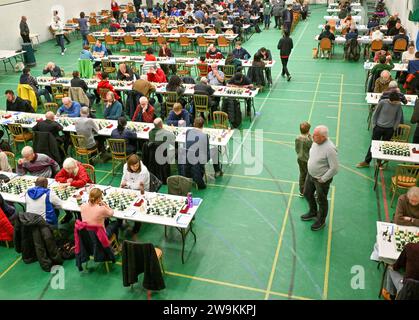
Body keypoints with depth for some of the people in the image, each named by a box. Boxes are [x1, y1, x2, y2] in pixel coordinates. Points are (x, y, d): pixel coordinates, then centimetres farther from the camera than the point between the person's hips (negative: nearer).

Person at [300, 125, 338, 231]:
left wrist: (323, 179, -19)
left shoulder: (330, 149, -32)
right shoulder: (315, 142, -8)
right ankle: (313, 212, 51)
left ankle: (321, 221, 38)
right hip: (310, 174, 8)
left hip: (321, 179, -8)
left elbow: (334, 168, -27)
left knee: (321, 200, 13)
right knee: (307, 193, 25)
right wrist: (310, 167, 10)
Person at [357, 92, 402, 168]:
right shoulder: (382, 102, -13)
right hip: (378, 127, -1)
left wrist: (394, 128, 3)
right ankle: (366, 161, 19)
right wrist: (373, 125, -1)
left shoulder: (398, 105, -8)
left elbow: (398, 118, 5)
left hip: (389, 129, 1)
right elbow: (375, 114, -1)